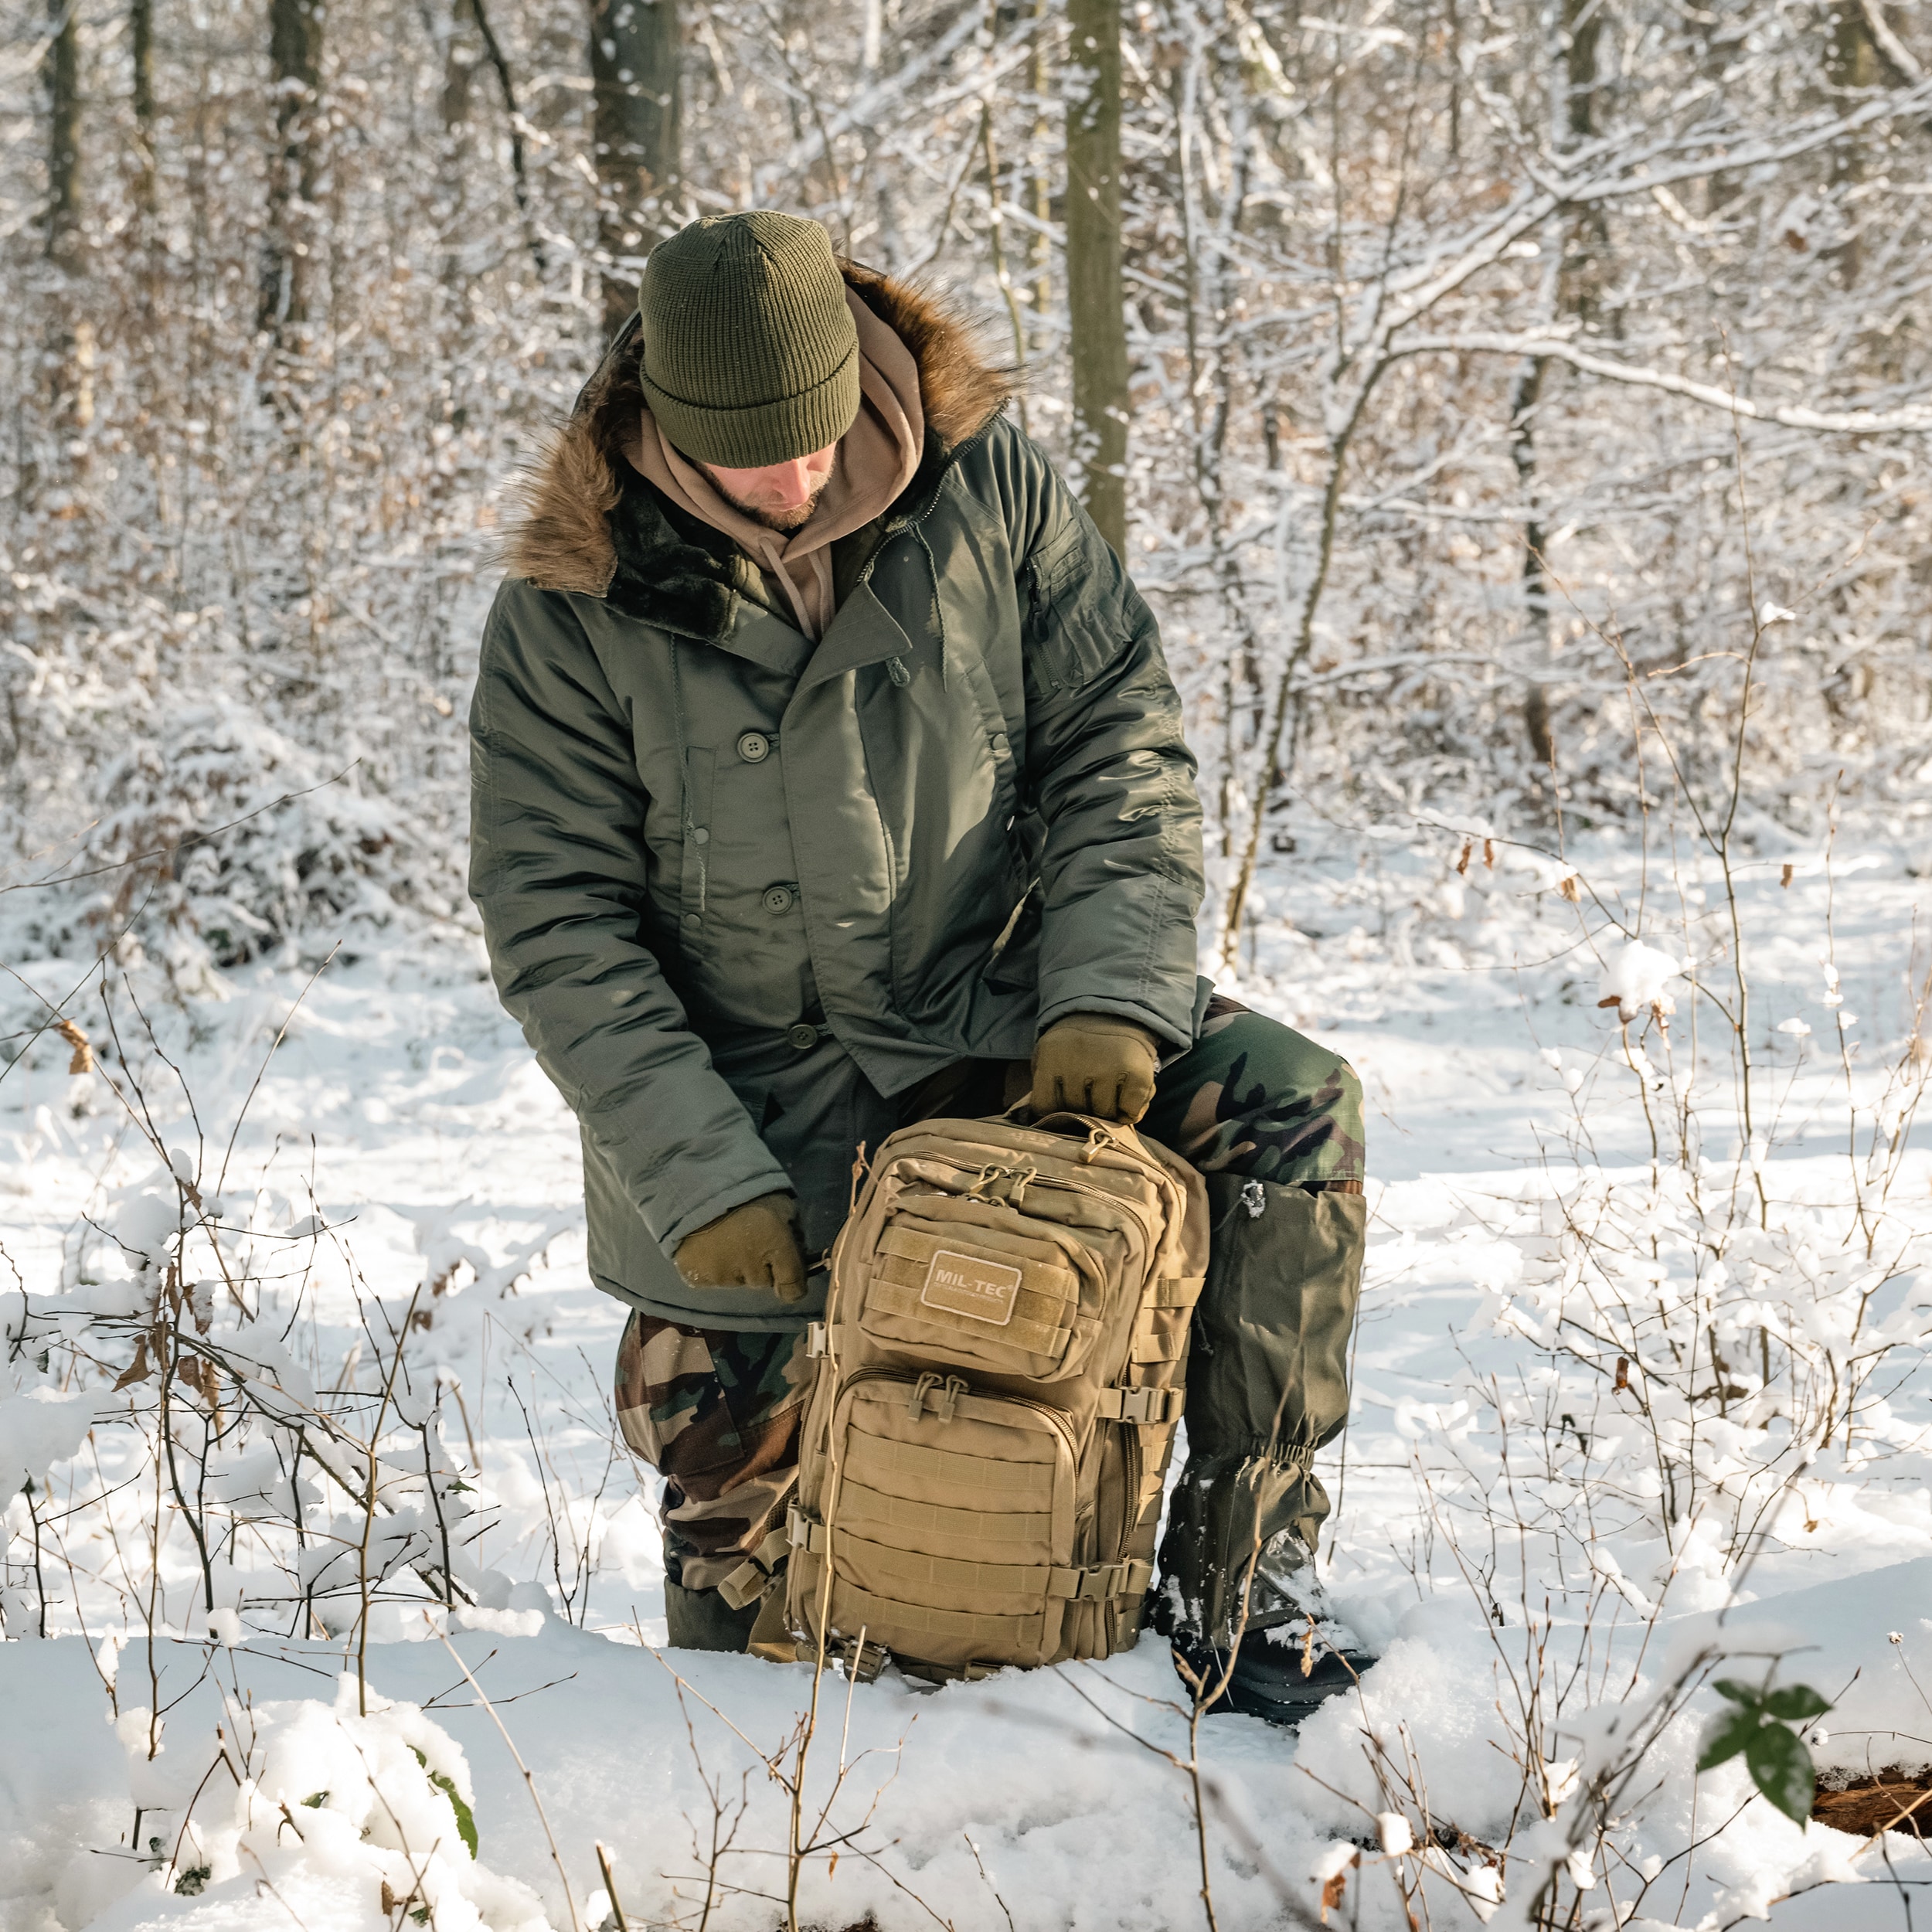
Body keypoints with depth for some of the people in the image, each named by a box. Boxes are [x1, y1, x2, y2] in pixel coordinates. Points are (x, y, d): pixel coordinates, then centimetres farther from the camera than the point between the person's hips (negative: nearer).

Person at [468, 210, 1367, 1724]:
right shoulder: (571, 615, -14)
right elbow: (558, 926, -12)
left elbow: (1123, 745, -3)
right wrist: (704, 1179, -20)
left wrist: (1108, 998, -18)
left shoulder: (984, 485, -9)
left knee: (1293, 1112, -19)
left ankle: (1236, 1593, -13)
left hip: (989, 1011, 2)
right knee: (726, 1456, -1)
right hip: (743, 1083, -1)